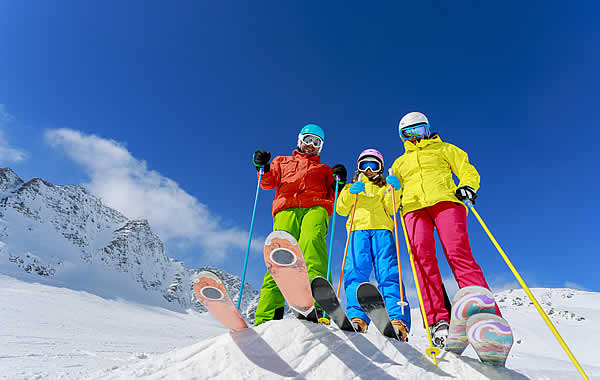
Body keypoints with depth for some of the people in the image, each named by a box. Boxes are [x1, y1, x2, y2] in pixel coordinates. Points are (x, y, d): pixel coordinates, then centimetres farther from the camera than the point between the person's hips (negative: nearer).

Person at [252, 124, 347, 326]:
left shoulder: (325, 170, 36)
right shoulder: (282, 161, 35)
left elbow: (333, 198, 24)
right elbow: (267, 183, 20)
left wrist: (339, 182, 7)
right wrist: (263, 167, 2)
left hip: (315, 208, 0)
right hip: (286, 210, 1)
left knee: (311, 241, -33)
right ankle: (266, 317, -27)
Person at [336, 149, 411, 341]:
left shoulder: (385, 188, 31)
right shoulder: (351, 187, 32)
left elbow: (391, 209, 11)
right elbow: (341, 210, 14)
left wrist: (393, 190, -3)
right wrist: (350, 193, -2)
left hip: (382, 229, 0)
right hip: (358, 229, 0)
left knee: (388, 273, -18)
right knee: (355, 272, -21)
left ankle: (398, 320, -28)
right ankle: (357, 318, -29)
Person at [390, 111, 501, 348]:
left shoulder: (443, 149, 27)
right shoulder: (400, 162, 32)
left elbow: (468, 171, 17)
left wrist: (467, 186, -5)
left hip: (446, 201, -1)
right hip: (414, 207, 2)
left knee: (458, 254, -23)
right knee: (423, 257, -21)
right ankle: (438, 322, -27)